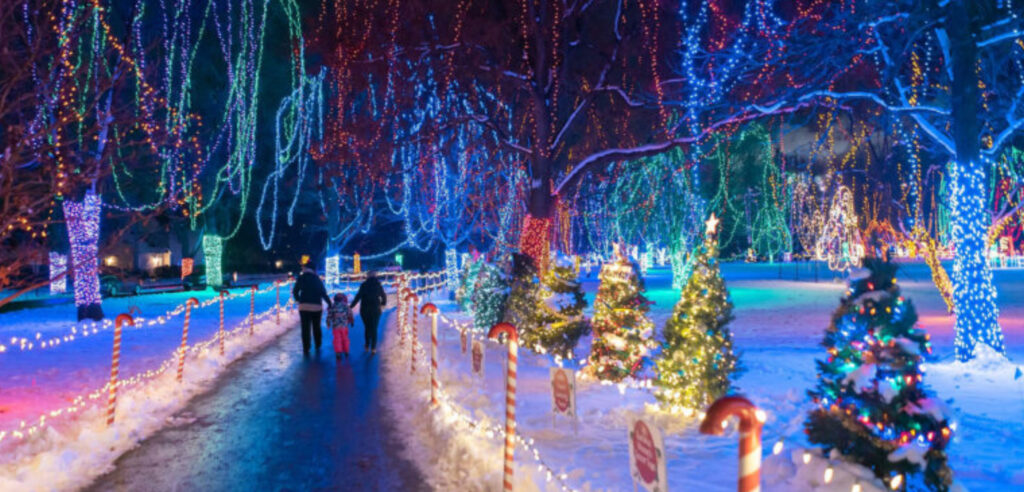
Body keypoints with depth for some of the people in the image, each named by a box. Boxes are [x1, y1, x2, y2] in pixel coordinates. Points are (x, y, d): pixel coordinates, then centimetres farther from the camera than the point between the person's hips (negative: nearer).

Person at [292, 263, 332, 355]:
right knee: (316, 328, 15)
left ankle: (306, 349, 2)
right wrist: (329, 303, 6)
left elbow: (295, 292, 4)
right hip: (317, 307, 1)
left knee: (305, 328, 4)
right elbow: (324, 293, 0)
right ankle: (318, 348, 20)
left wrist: (298, 300, 19)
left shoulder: (301, 278, 1)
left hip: (304, 307, -1)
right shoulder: (318, 279, 4)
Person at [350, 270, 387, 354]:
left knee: (367, 328, 16)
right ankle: (373, 348, -3)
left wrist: (351, 306, -9)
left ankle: (367, 346, 20)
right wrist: (383, 303, 31)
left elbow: (358, 296, -13)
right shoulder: (378, 286, 1)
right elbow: (384, 297, 10)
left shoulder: (364, 285, -6)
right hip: (375, 310, 1)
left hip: (364, 310, 0)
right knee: (374, 329, 5)